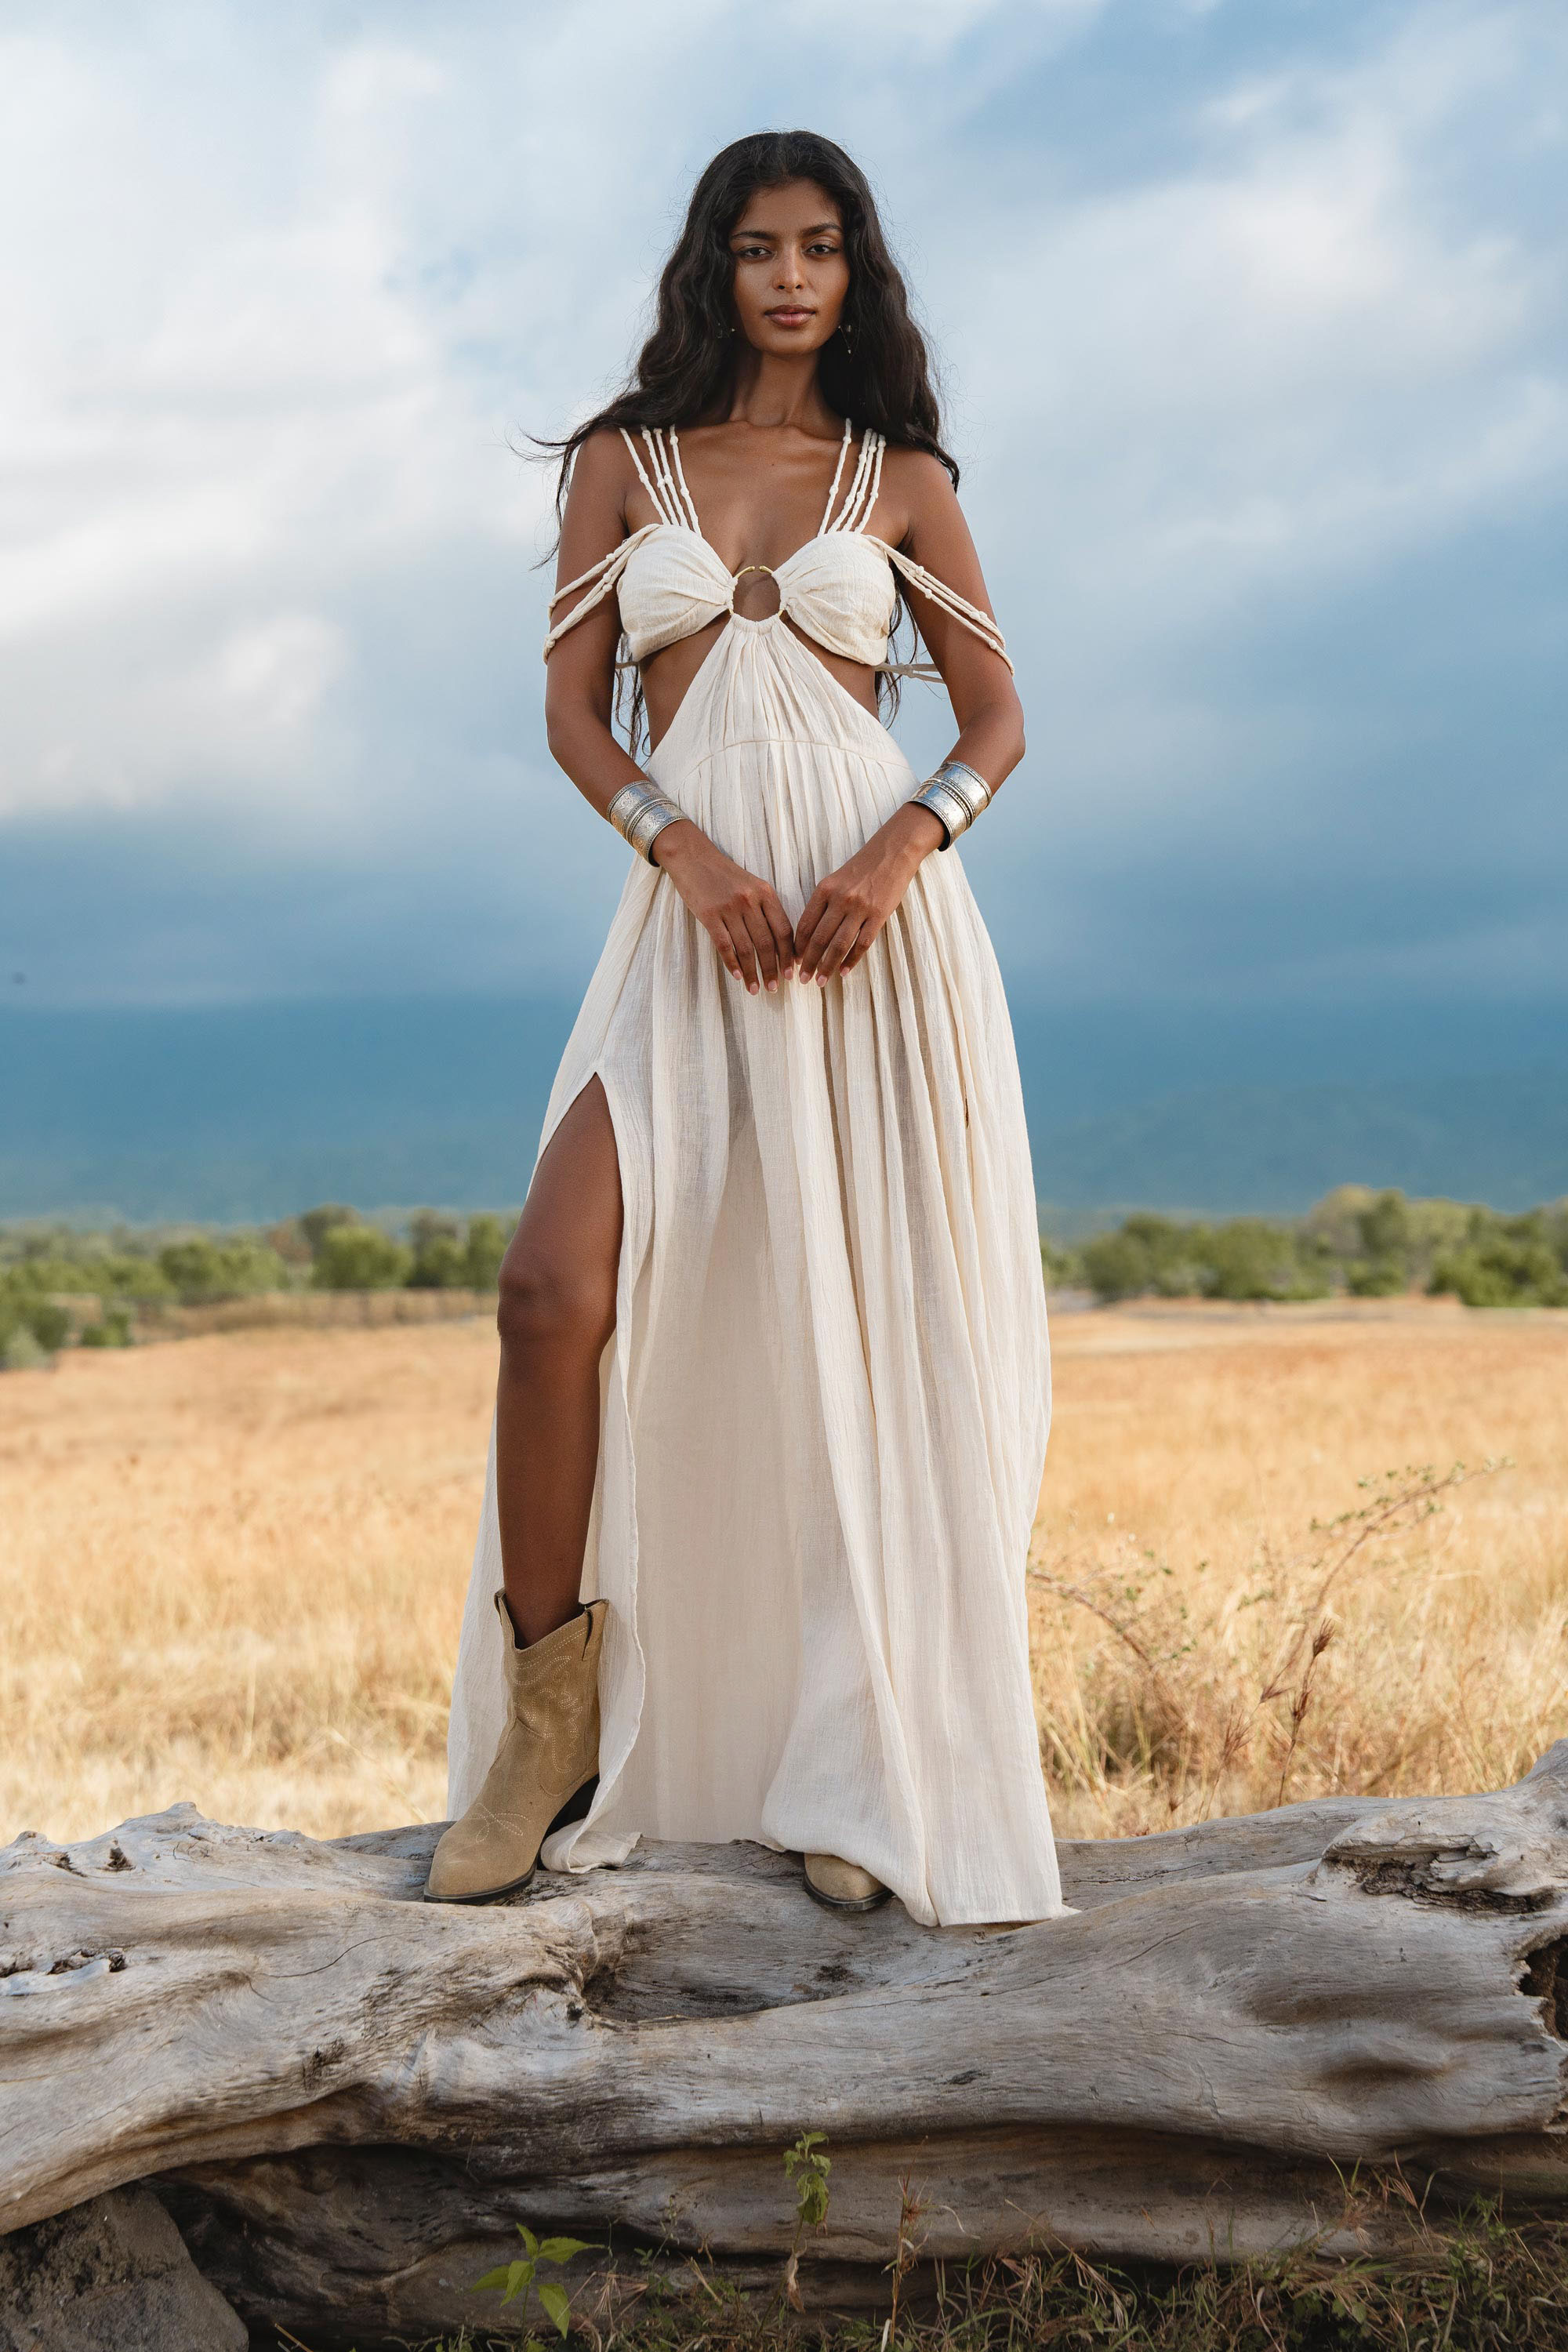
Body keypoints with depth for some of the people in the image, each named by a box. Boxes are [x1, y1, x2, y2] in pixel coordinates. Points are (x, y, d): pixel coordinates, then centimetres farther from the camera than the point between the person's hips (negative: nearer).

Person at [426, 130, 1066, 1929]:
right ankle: (549, 1723, 0)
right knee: (557, 1289, -16)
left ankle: (858, 1777, 7)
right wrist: (690, 853, -12)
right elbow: (572, 711, 6)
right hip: (690, 922, 1)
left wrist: (903, 848, -11)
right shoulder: (626, 460, 11)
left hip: (876, 920, 0)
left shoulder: (901, 479, 10)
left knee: (864, 1334, -2)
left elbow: (997, 720, 9)